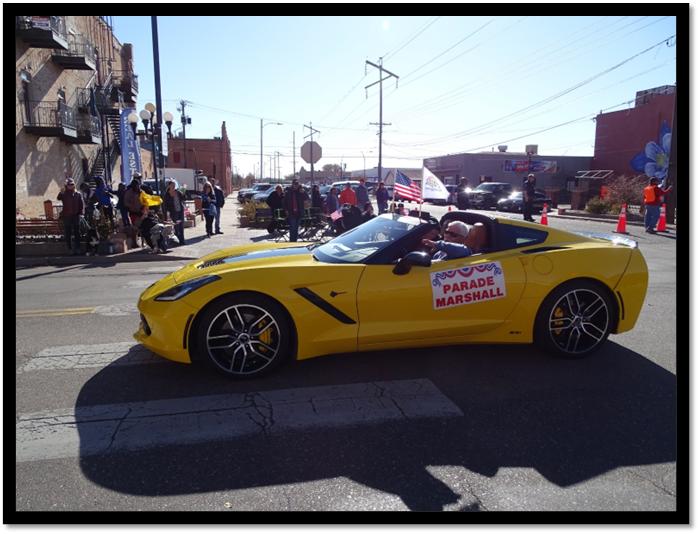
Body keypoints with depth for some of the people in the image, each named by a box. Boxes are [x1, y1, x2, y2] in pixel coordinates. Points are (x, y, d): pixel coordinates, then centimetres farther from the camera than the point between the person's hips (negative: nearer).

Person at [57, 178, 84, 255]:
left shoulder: (78, 194, 7)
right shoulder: (64, 194, -2)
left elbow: (82, 204, 7)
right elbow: (59, 198, -23)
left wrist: (81, 212, -6)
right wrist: (61, 193, -45)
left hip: (76, 216, 2)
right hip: (67, 216, -2)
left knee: (77, 233, 7)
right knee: (68, 233, 1)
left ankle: (77, 248, 13)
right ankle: (70, 249, 3)